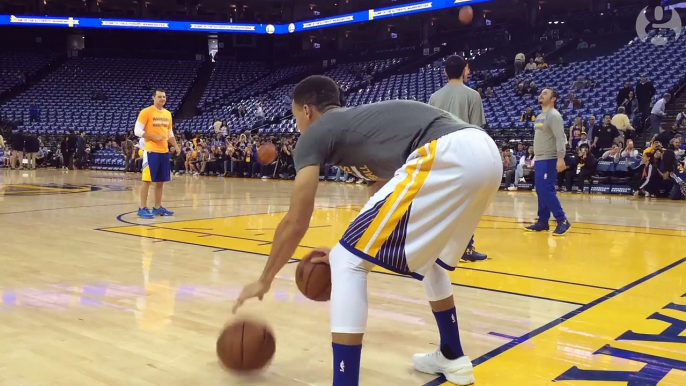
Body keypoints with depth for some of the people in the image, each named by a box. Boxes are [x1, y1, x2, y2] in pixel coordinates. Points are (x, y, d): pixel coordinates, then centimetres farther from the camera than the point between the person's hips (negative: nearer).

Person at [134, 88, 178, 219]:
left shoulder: (168, 114, 14)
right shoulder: (146, 112, -7)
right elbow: (137, 131, -11)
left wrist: (175, 145, 8)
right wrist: (154, 137, -17)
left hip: (164, 151, 7)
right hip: (151, 151, -7)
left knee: (161, 180, 10)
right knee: (147, 180, -5)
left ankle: (158, 207, 18)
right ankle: (142, 208, 0)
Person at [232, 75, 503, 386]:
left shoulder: (315, 134, 14)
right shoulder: (365, 121, 36)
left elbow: (296, 224, 13)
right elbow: (380, 207, 39)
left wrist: (264, 280, 26)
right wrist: (351, 250, 46)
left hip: (447, 157, -9)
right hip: (485, 153, 10)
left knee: (347, 263, 2)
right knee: (426, 253, 33)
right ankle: (452, 358, 44)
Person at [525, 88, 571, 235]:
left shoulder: (554, 115, -11)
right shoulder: (540, 116, 17)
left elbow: (560, 138, -20)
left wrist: (561, 158, -29)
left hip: (549, 160, -9)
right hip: (539, 159, 9)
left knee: (546, 190, -14)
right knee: (540, 191, 9)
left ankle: (562, 220, -8)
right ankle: (543, 221, 15)